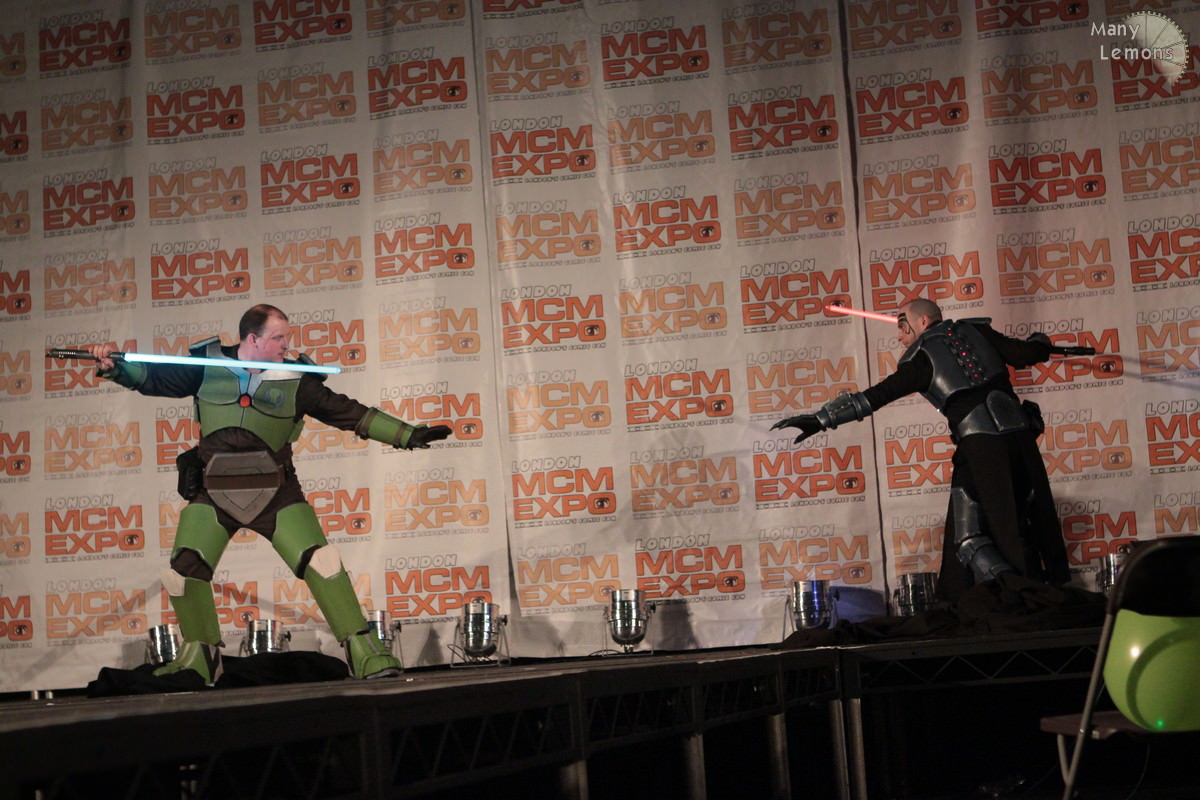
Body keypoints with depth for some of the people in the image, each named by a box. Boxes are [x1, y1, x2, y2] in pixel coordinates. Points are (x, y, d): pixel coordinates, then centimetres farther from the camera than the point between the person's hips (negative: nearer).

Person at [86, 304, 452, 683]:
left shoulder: (295, 380, -1)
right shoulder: (207, 367, 0)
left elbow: (350, 412, 0)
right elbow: (154, 377, 2)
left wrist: (409, 435, -4)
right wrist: (114, 366, -16)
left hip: (275, 493, -1)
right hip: (214, 494, 1)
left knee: (321, 563, -13)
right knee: (183, 571, 0)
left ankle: (363, 652, -4)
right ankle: (199, 658, 21)